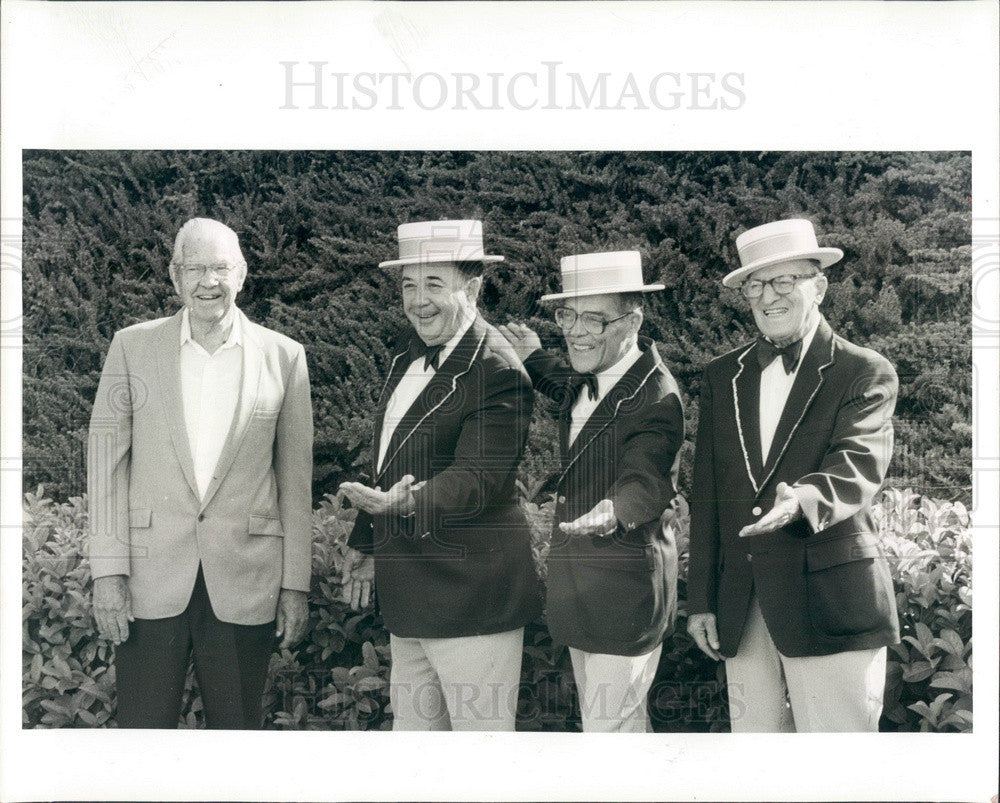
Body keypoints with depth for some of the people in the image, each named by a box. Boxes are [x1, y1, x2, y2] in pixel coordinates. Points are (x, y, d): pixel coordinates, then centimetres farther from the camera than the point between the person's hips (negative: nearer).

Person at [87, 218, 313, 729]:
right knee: (143, 727, 3)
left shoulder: (284, 357, 4)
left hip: (244, 584, 0)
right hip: (151, 578, 0)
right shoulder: (132, 347, 5)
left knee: (236, 729, 8)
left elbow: (296, 478, 6)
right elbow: (106, 460, 4)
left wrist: (295, 584, 3)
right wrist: (108, 572, -3)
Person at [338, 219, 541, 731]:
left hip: (471, 593, -9)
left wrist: (409, 501, -41)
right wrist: (366, 543, 21)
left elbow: (477, 478, -23)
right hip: (408, 592, 9)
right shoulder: (408, 352, 10)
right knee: (411, 727, 17)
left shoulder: (497, 372, -16)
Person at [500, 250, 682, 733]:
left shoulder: (655, 397, -20)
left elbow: (645, 480, -34)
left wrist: (612, 512, -53)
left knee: (609, 724, -2)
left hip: (625, 595, -9)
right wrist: (534, 360, 21)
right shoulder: (584, 381, 6)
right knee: (625, 720, 21)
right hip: (579, 591, 9)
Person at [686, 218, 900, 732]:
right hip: (739, 606, 4)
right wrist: (700, 599, 7)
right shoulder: (723, 376, 12)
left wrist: (803, 499, -37)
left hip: (828, 602, -4)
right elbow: (706, 492, 11)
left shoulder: (865, 373, 0)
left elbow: (859, 466, -16)